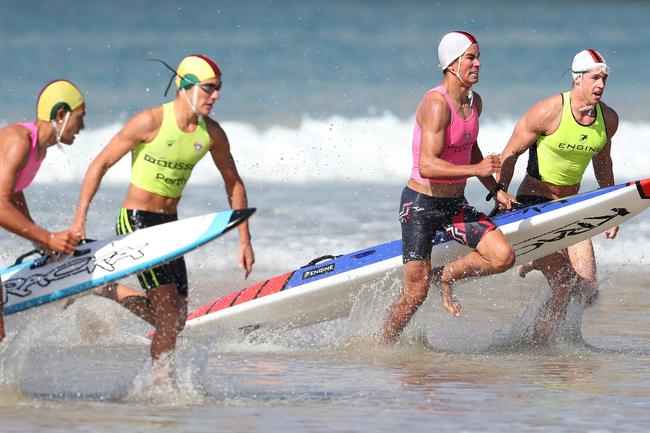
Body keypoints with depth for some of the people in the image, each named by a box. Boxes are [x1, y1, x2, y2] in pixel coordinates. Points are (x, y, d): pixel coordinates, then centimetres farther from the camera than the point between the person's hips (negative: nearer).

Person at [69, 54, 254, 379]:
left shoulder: (212, 133, -1)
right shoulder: (150, 122, -17)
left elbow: (233, 183, 13)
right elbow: (100, 165, -12)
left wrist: (244, 240, 10)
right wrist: (79, 221, -15)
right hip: (135, 221, -7)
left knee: (176, 318, 6)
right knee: (169, 312, -15)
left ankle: (109, 290, 25)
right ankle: (161, 380, 2)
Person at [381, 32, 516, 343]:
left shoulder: (474, 102, 6)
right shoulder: (436, 104, -21)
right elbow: (427, 166, -29)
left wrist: (495, 189, 18)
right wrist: (476, 169, -38)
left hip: (455, 206, 7)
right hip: (420, 204, -7)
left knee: (503, 256, -13)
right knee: (415, 295, -6)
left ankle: (445, 276, 11)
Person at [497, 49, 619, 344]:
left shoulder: (608, 119, -2)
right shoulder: (548, 112, -19)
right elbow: (510, 153, -10)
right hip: (533, 202, -6)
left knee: (588, 294, -1)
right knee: (564, 291, -16)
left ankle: (539, 264, 26)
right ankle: (536, 345, 3)